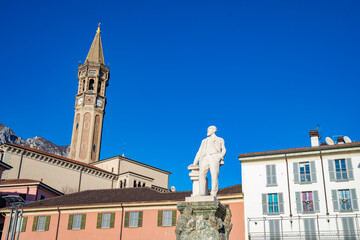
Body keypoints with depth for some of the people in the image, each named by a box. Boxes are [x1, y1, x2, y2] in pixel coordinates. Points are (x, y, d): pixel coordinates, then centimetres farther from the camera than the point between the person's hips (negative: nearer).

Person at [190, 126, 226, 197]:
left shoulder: (220, 140, 26)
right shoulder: (204, 141, 34)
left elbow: (223, 150, 12)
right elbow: (199, 152, 27)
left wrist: (220, 156, -10)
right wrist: (194, 163, 15)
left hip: (214, 157, -2)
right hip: (205, 158, 3)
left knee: (214, 176, -21)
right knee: (201, 175, -20)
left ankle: (213, 196, -26)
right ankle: (202, 195, -28)